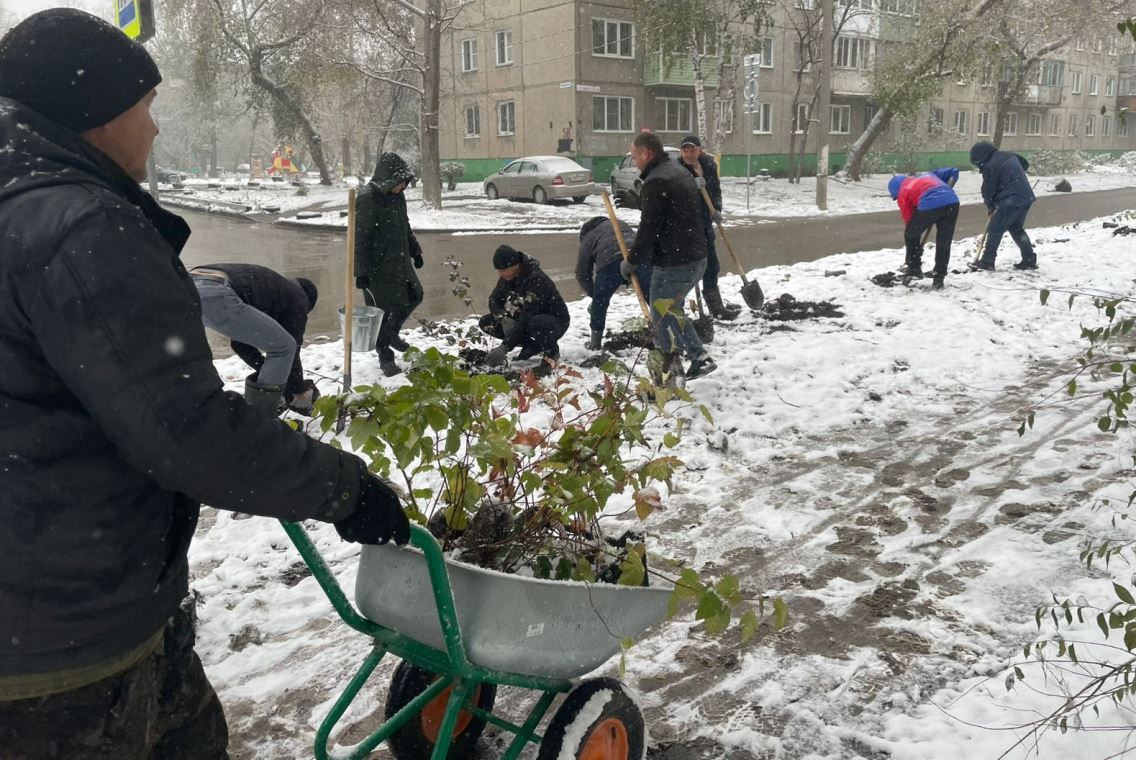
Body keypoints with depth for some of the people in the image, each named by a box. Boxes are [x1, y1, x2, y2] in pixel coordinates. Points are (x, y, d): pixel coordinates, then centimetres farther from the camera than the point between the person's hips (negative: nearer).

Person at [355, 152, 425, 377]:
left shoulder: (397, 196, 7)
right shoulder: (367, 200, -19)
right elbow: (360, 239, -20)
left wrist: (415, 251, 27)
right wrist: (361, 272, -22)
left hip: (400, 263, 9)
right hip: (378, 267, -9)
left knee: (414, 296, 17)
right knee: (383, 309, -3)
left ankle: (392, 333, 39)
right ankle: (385, 358, 11)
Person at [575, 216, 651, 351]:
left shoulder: (587, 238, 30)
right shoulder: (621, 224, 42)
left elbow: (582, 273, 26)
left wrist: (593, 293, 40)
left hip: (610, 262, -2)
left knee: (599, 303, 16)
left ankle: (595, 344, 23)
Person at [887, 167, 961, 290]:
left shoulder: (903, 193, 20)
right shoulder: (928, 175, 36)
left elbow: (908, 218, 22)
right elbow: (953, 172, 33)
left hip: (929, 205, -5)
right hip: (952, 202, 5)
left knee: (910, 235, 22)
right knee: (944, 243, 14)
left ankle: (914, 270, 25)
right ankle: (938, 280, 14)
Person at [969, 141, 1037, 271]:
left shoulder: (990, 166, -14)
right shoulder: (1009, 155, 11)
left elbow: (988, 190, -5)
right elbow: (1025, 164, 28)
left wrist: (990, 206, 12)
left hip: (1011, 201, -9)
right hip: (1027, 197, 9)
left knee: (995, 229, 0)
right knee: (1017, 228, 20)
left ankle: (987, 261, 2)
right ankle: (1029, 259, 20)